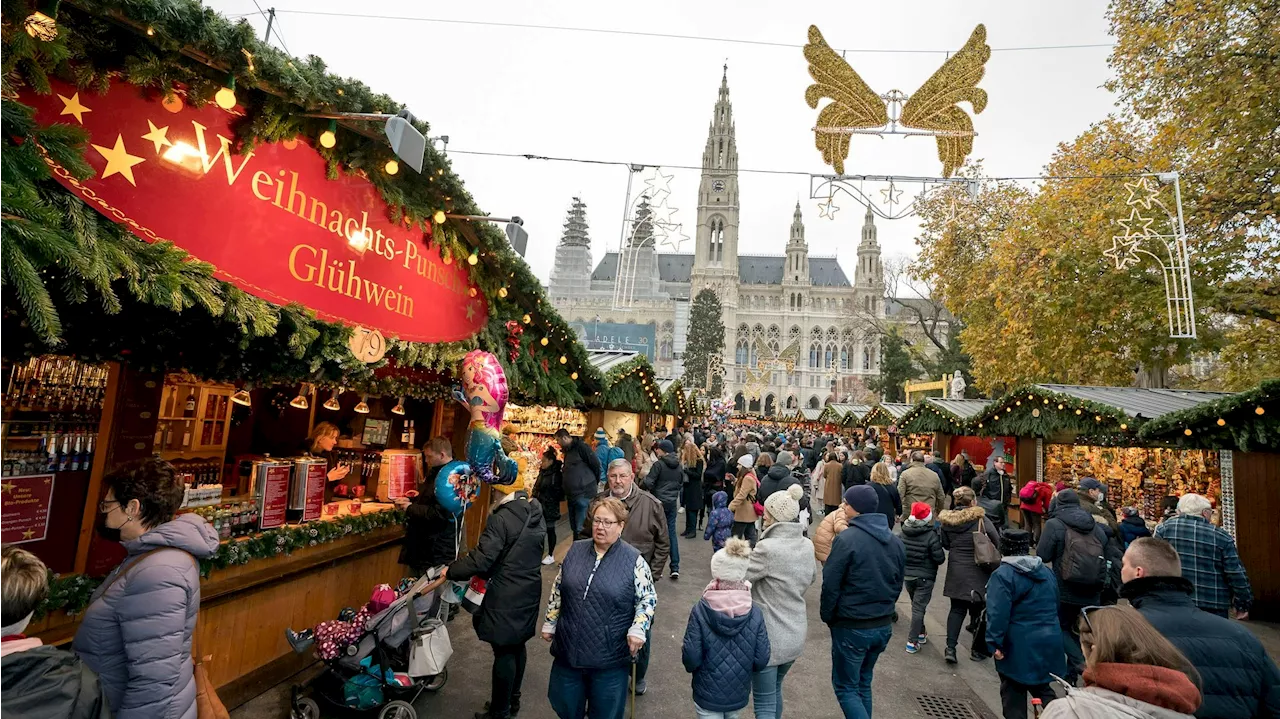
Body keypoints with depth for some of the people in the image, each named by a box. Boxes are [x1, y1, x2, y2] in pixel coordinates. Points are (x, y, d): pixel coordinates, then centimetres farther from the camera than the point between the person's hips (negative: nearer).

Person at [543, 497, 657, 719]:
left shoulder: (634, 560, -11)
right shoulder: (575, 550, 1)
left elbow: (648, 598, -6)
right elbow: (557, 589, 10)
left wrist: (638, 629, -19)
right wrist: (549, 623, 10)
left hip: (609, 658, -3)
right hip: (568, 650, 4)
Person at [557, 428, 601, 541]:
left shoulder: (580, 447, -13)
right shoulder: (567, 450, 14)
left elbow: (596, 464, -13)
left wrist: (594, 482, 0)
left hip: (583, 494, -9)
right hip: (571, 494, 9)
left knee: (581, 529, -7)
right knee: (574, 528, 16)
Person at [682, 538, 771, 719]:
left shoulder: (700, 611, -21)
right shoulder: (755, 613, -15)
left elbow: (691, 658, -19)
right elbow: (762, 660, -9)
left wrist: (687, 656, 4)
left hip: (708, 693, -3)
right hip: (739, 693, 3)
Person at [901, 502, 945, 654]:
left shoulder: (904, 532, -4)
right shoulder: (931, 535, -19)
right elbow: (940, 558, -15)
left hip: (907, 575, 5)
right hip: (925, 577, -5)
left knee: (916, 606, 22)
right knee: (918, 608, 0)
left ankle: (920, 633, 35)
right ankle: (912, 641, 2)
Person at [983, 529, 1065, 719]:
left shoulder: (1003, 575, -16)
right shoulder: (1047, 571, 8)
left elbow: (998, 613, -23)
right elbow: (1054, 606, 19)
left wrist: (995, 643, -17)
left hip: (1019, 646, -7)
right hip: (1048, 642, 7)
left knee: (1013, 693, 8)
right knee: (1042, 689, 22)